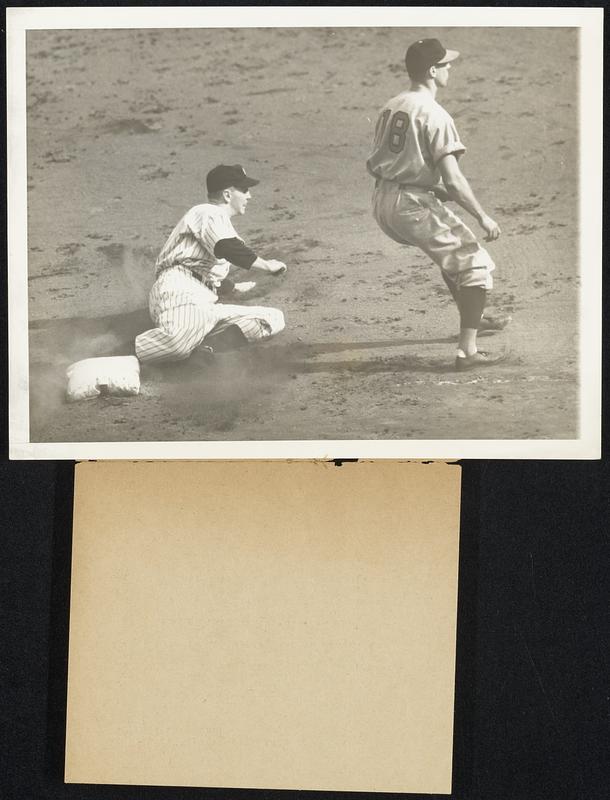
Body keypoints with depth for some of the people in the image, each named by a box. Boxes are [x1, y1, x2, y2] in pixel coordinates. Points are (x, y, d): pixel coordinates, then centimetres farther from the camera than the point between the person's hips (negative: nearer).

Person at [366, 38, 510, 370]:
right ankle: (467, 351, -5)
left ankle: (472, 318, 42)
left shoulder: (390, 108, 10)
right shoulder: (435, 115, -15)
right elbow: (452, 178, -21)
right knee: (475, 264, 1)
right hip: (414, 205, -9)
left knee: (450, 249, 30)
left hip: (383, 203, 9)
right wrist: (483, 217, -12)